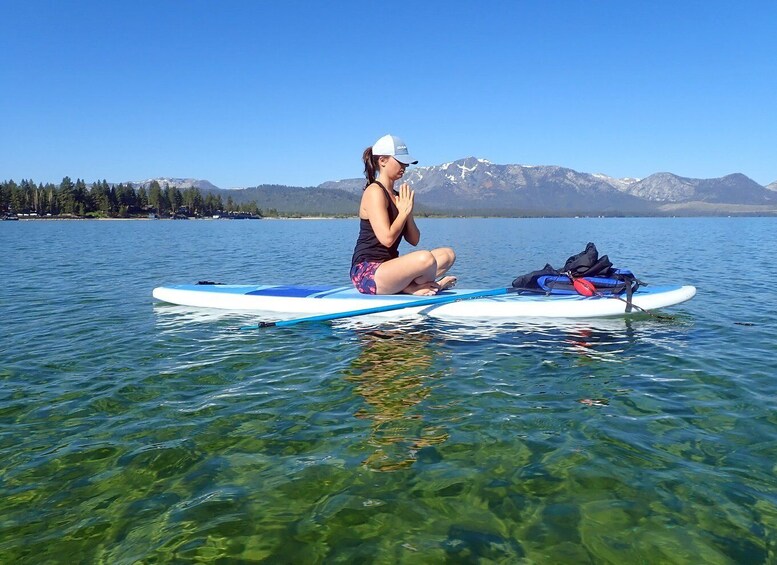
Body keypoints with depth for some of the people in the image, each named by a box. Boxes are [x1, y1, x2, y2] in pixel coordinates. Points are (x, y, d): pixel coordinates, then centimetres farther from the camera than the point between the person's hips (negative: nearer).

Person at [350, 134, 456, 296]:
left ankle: (407, 286, -13)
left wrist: (408, 212, -3)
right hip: (367, 274, -9)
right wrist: (404, 211, -8)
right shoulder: (374, 192, -10)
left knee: (447, 254, 3)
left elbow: (414, 240, 13)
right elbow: (387, 238, -21)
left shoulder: (397, 195, 16)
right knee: (425, 258, -33)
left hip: (387, 268, 10)